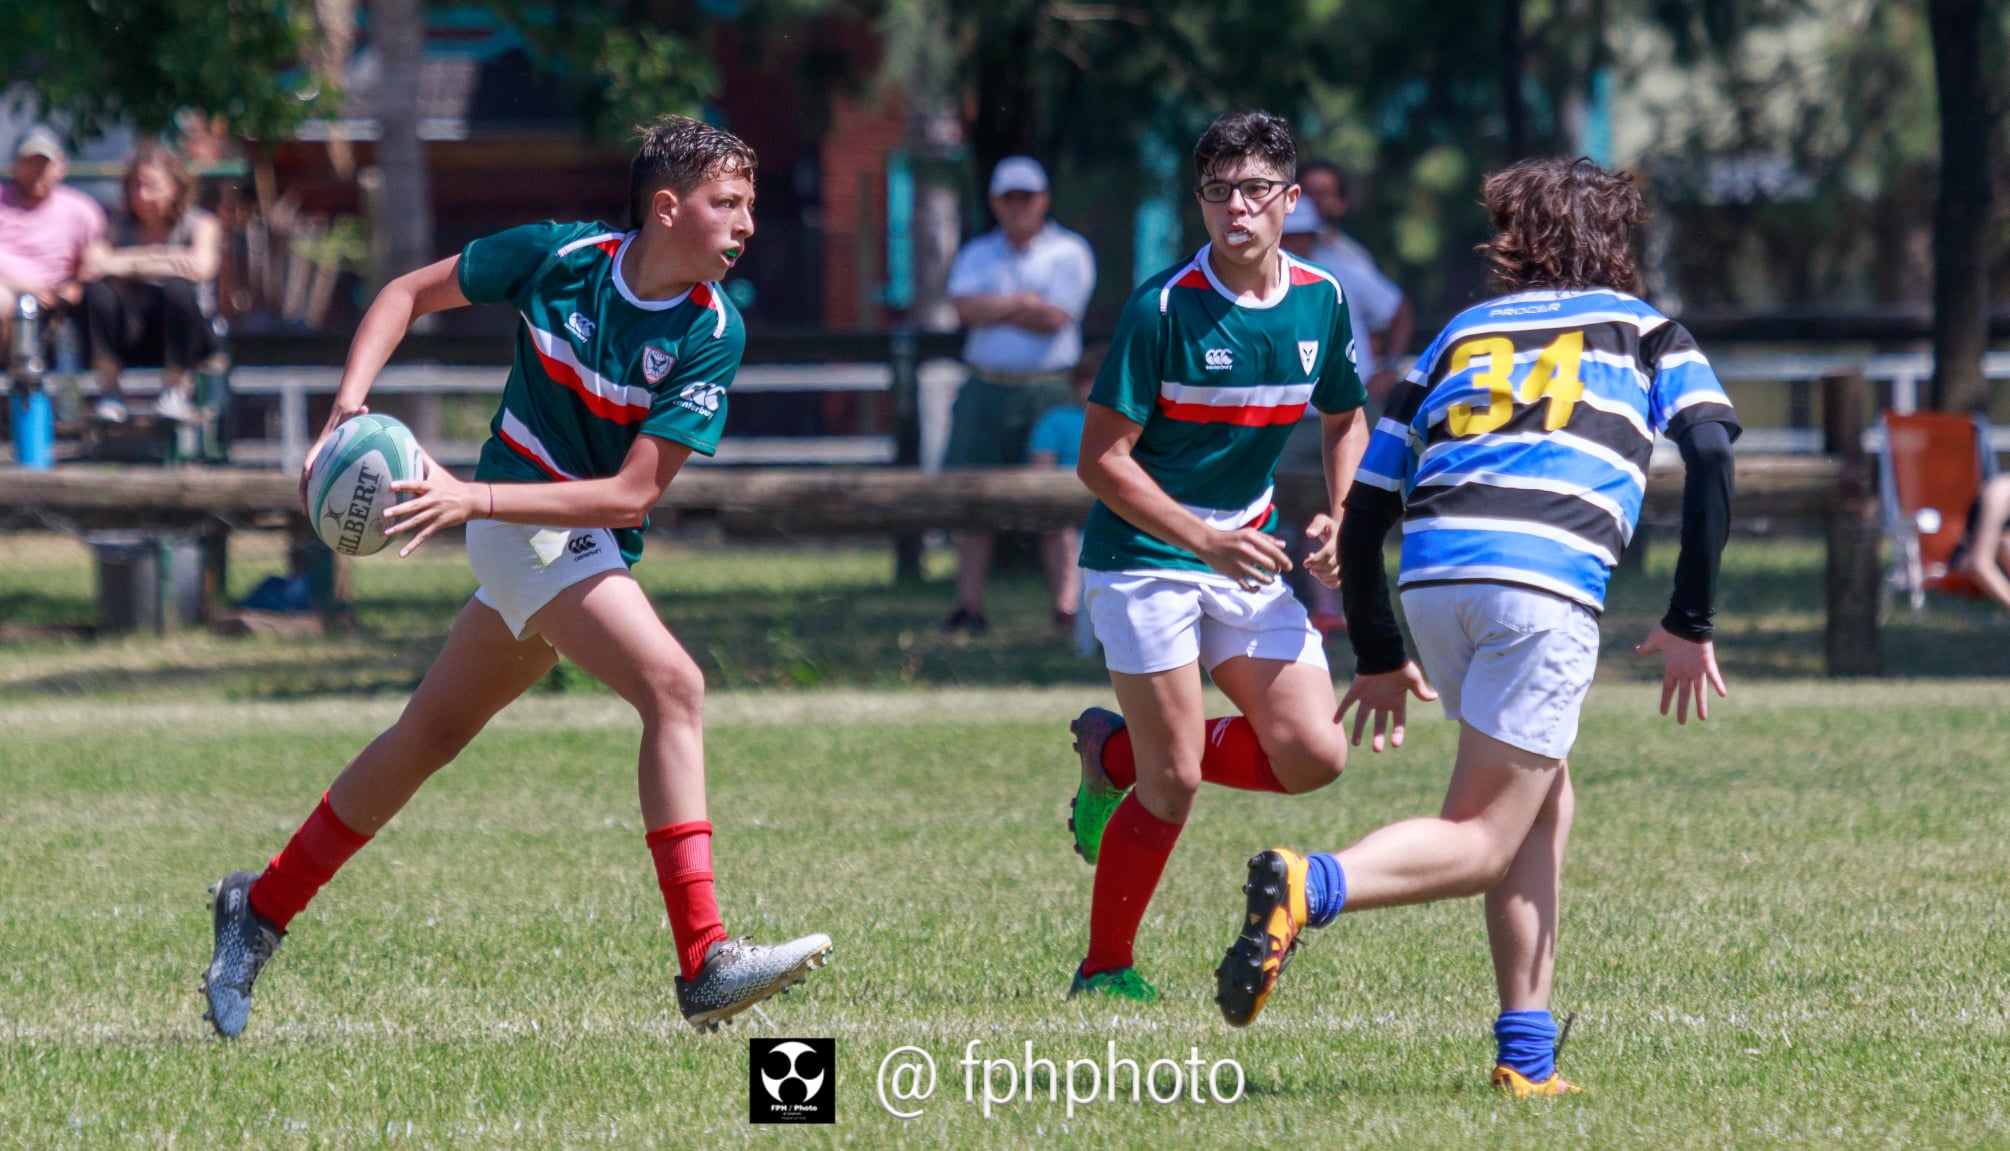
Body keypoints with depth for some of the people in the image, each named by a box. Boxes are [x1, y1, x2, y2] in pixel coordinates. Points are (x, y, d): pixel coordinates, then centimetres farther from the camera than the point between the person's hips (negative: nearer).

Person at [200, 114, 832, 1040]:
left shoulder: (713, 333, -12)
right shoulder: (559, 256, -14)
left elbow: (634, 494, -17)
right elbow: (408, 294, 2)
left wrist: (475, 498, -27)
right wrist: (348, 409, -12)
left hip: (595, 540, 4)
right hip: (521, 530, -4)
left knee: (429, 735, 17)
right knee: (674, 686, -24)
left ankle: (261, 909, 35)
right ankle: (705, 962, -29)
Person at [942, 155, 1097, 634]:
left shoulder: (1068, 252, 3)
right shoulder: (977, 255, 14)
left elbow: (1055, 318, -10)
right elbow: (966, 307, -4)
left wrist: (992, 309, -3)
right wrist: (1022, 303, -10)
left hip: (1047, 392, -3)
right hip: (986, 390, 3)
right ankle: (969, 605, 2)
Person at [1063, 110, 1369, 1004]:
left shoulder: (1321, 301, 0)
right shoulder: (1163, 308, -17)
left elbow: (1344, 422, 18)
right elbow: (1102, 458, -16)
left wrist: (1337, 520, -1)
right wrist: (1205, 539, -24)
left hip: (1247, 554, 6)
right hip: (1144, 558, -6)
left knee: (1314, 755, -5)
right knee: (1174, 784, -9)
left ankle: (1117, 753, 17)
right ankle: (1104, 970, 10)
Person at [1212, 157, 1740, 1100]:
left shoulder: (1458, 335, 28)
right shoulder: (1647, 332, 22)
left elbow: (1361, 517, 23)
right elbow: (1710, 455, 3)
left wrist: (1381, 659, 32)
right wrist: (1690, 625, 5)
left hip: (1433, 572, 4)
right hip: (1544, 579, -4)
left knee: (1544, 799, 22)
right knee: (1481, 844, -2)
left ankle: (1526, 1051, 13)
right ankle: (1308, 888, -30)